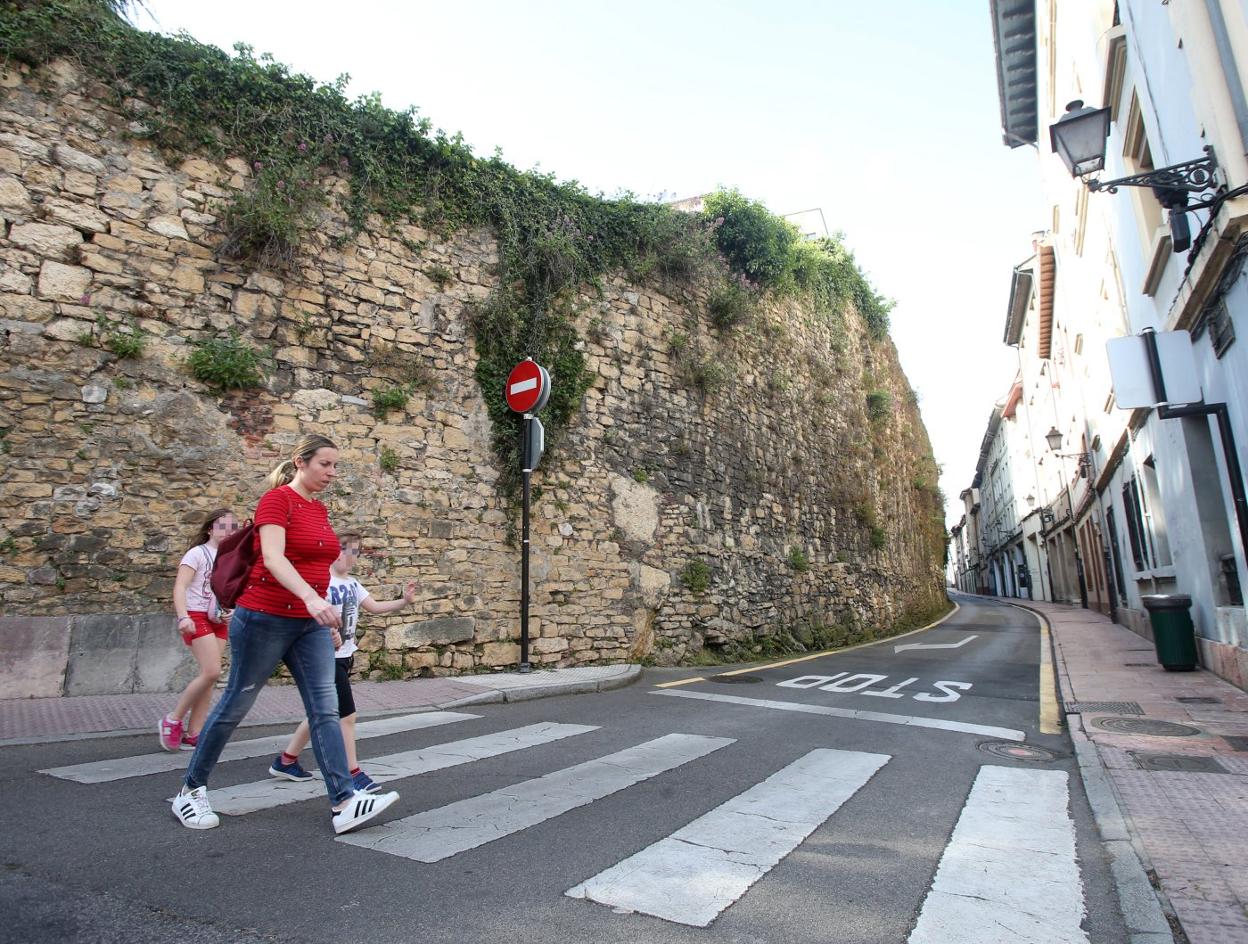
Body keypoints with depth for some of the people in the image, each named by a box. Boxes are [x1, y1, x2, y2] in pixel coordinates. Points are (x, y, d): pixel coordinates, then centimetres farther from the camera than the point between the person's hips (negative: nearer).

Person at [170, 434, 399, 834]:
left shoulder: (320, 510, 11)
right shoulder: (276, 499, -11)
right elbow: (272, 558, -25)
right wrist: (311, 597, -40)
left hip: (310, 624, 7)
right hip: (265, 618, -7)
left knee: (325, 709, -1)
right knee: (236, 704, 9)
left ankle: (344, 802, -2)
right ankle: (191, 790, 31)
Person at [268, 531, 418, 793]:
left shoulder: (352, 584, 9)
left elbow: (375, 607, 7)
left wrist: (404, 601, -6)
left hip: (344, 656, 9)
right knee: (347, 715, -5)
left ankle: (286, 760, 33)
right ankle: (353, 773, 6)